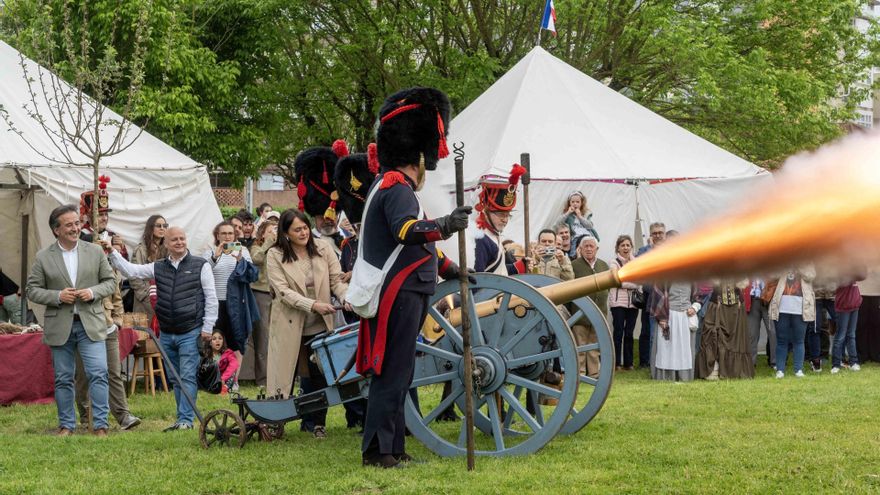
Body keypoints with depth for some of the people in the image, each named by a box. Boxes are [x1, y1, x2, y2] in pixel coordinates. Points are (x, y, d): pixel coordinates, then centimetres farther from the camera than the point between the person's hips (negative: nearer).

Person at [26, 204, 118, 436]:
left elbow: (110, 281, 9)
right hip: (60, 327, 0)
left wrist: (93, 292, -11)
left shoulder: (95, 252, 4)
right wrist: (57, 296, -13)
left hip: (91, 324, 0)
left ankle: (101, 425, -5)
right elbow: (32, 290, 2)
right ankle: (66, 425, 18)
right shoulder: (44, 257, 1)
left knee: (98, 373, -10)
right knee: (63, 379, 7)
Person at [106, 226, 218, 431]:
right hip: (166, 334, 5)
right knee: (176, 380, 10)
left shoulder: (200, 265, -1)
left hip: (190, 333, -5)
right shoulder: (158, 267, 11)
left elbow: (211, 298, -2)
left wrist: (207, 327, -7)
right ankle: (183, 418, 16)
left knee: (188, 377, -9)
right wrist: (112, 253, -5)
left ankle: (186, 419, -9)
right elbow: (130, 270, 6)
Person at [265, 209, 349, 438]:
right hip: (290, 324, -2)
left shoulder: (323, 247, 2)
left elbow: (337, 279, 1)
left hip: (319, 325, 3)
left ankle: (315, 422, 17)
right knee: (286, 374, 3)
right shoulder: (275, 255, -7)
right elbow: (283, 291, -14)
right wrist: (313, 305, -25)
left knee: (318, 375, 4)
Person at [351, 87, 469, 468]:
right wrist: (445, 226, -50)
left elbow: (420, 244, 32)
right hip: (398, 297, -11)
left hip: (397, 298, 11)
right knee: (393, 374, -9)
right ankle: (378, 450, -8)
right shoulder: (396, 188, -13)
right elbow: (407, 231, -34)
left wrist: (451, 270, 38)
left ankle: (393, 448, 21)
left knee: (396, 375, 15)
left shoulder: (391, 186, 20)